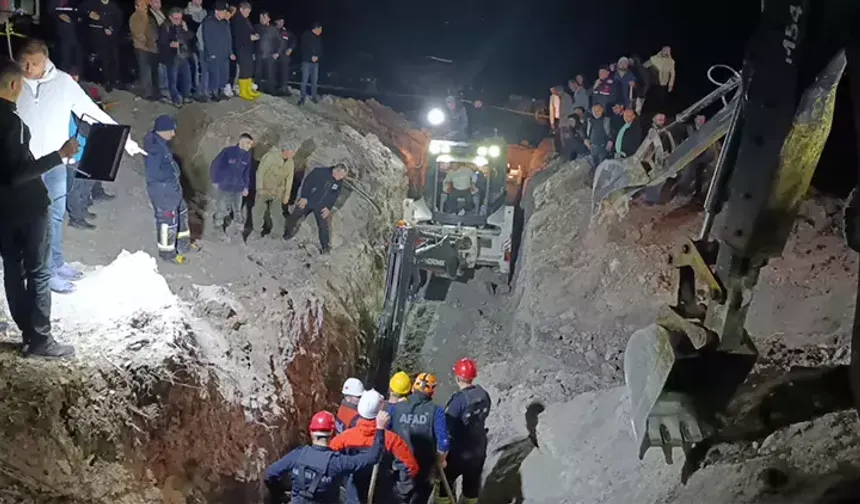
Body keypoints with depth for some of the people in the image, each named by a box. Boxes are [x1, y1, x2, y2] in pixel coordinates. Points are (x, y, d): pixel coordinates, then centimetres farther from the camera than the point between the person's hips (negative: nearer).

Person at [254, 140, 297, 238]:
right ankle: (258, 232, 19)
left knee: (277, 214, 5)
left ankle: (278, 235, 14)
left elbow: (289, 179, 4)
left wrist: (286, 195, 4)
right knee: (258, 212, 3)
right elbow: (260, 171, -14)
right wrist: (260, 188, -14)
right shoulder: (271, 156, -17)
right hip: (264, 190, -3)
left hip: (277, 192, 3)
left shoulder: (291, 163, -2)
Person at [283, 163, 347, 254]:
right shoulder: (320, 172, -19)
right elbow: (307, 182, -16)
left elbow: (334, 197, 5)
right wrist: (304, 197, -18)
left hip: (321, 207, 3)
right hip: (307, 201, -2)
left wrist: (328, 208, -5)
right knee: (293, 219, 7)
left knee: (323, 226, 0)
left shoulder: (339, 183, -4)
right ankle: (287, 235, 32)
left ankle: (326, 247, 13)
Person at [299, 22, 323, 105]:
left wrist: (317, 57, -9)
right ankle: (303, 97, -1)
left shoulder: (319, 38, 11)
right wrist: (311, 57, -12)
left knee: (314, 80, 6)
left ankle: (314, 96, 14)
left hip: (315, 62, 5)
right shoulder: (306, 36, -4)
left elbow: (320, 50, 10)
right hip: (306, 61, -5)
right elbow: (304, 48, -7)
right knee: (304, 80, -5)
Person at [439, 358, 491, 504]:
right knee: (472, 483, 22)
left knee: (444, 482, 13)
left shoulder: (458, 399, -27)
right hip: (479, 449, 6)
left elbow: (447, 428, -23)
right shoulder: (484, 395, -8)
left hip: (459, 452, -6)